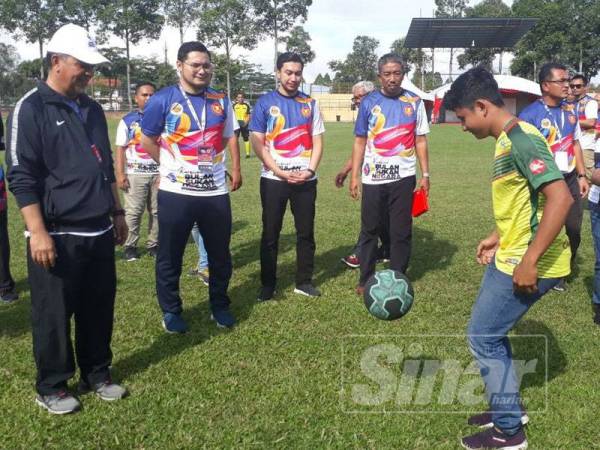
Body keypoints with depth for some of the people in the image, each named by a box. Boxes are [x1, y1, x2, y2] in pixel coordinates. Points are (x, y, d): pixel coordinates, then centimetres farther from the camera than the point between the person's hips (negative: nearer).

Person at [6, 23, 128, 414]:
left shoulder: (92, 109, 13)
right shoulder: (31, 109, -8)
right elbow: (22, 177, -13)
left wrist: (117, 212, 18)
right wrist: (37, 233, -17)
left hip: (99, 233, 6)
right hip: (57, 236, -6)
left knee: (99, 309, 14)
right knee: (54, 316, 5)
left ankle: (98, 375, 31)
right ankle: (51, 388, 23)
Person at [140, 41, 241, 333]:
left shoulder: (220, 100, 8)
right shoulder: (162, 100, -5)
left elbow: (230, 137, 18)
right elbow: (148, 141, 3)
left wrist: (235, 169, 11)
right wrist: (171, 167, 4)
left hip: (216, 191, 4)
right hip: (176, 192, -3)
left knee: (220, 254, 12)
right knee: (170, 256, 7)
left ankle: (220, 306, 30)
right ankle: (171, 311, 23)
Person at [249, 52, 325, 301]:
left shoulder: (310, 103, 8)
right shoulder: (265, 102, 0)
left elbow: (317, 140, 7)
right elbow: (257, 142, -4)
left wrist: (310, 170, -8)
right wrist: (279, 171, -12)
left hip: (306, 180, 2)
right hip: (273, 179, -2)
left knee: (306, 232, 8)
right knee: (270, 233, 5)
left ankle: (304, 282, 20)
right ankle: (268, 284, 16)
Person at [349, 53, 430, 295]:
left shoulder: (414, 102, 3)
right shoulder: (369, 102, 2)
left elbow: (420, 140, 7)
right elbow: (360, 141, 5)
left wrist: (425, 174, 1)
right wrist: (354, 176, -1)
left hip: (403, 177, 0)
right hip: (373, 178, 0)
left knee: (401, 231, 6)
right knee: (370, 230, 8)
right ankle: (366, 279, 20)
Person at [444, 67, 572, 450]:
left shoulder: (521, 139, -21)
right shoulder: (508, 139, 11)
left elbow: (560, 198, -28)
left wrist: (529, 262, -27)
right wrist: (499, 238, 21)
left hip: (529, 264, -10)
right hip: (510, 256, 10)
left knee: (482, 336, 0)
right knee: (491, 332, 18)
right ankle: (509, 409, 34)